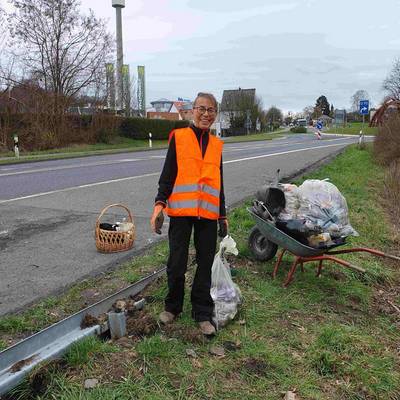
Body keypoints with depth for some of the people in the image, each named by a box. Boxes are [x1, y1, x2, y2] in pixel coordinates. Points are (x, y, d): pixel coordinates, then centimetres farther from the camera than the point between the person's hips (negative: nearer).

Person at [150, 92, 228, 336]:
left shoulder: (217, 145, 14)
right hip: (181, 210, -3)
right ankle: (173, 307, 26)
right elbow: (168, 172, 1)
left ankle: (203, 314, 20)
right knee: (177, 263, 3)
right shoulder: (179, 137, 3)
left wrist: (223, 215, 18)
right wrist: (160, 202, -11)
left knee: (205, 265, 7)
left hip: (208, 213, 3)